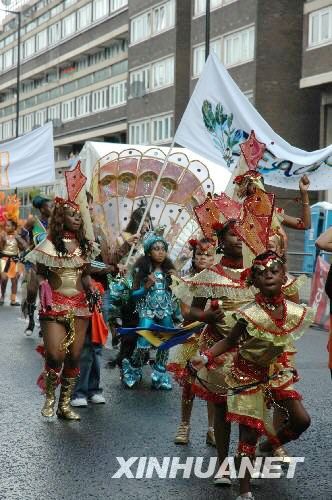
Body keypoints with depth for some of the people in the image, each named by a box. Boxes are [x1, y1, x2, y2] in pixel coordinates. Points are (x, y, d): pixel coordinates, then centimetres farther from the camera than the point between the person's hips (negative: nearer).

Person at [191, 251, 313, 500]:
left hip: (274, 371, 5)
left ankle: (269, 446, 30)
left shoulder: (295, 312, -14)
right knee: (249, 433, -2)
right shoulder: (250, 314, -26)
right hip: (247, 375, -5)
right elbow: (229, 342, -16)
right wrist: (205, 357, -27)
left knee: (301, 420, -1)